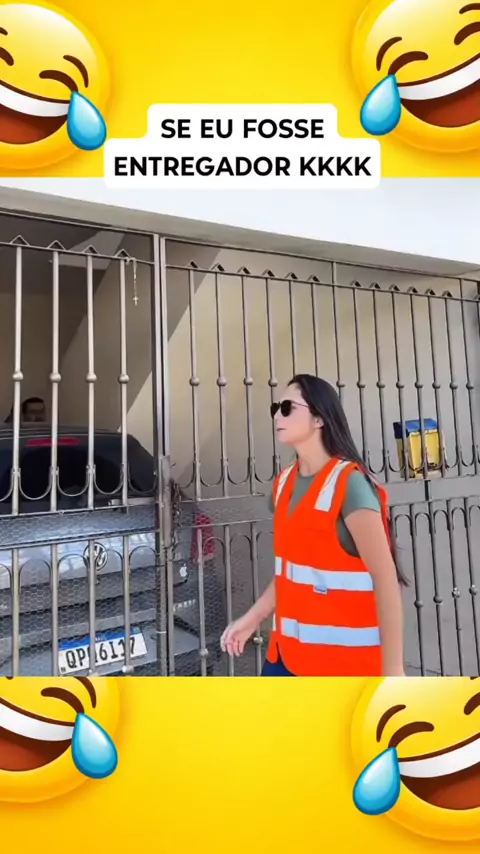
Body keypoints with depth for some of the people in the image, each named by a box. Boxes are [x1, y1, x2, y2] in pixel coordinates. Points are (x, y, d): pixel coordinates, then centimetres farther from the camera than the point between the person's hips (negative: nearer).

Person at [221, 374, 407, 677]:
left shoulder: (349, 484, -18)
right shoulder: (285, 483, 3)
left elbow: (386, 579, -20)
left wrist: (393, 669, -20)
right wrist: (252, 618, 12)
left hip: (346, 659, -7)